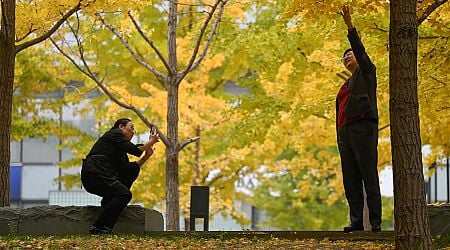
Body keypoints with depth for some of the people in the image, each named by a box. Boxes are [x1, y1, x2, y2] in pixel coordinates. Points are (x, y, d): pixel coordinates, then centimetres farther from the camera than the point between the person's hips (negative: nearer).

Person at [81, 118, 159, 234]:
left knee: (132, 169, 7)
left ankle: (109, 201, 4)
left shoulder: (121, 150, 29)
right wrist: (150, 142, 2)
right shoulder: (115, 134, 3)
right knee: (125, 194, -21)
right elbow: (134, 150, -9)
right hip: (94, 174, -9)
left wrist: (147, 156, 15)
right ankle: (98, 228, -24)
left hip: (104, 175, 9)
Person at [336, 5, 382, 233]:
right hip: (345, 132, 8)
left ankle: (376, 223, -14)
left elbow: (359, 50, -9)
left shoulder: (366, 72, 8)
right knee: (350, 180, 3)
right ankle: (356, 221, 4)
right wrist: (339, 137, 18)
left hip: (363, 127, -8)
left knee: (369, 177, -11)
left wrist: (350, 26, -17)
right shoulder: (346, 86, 27)